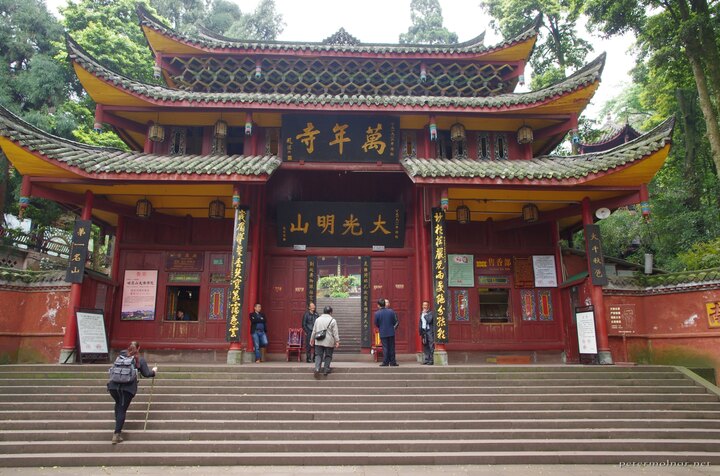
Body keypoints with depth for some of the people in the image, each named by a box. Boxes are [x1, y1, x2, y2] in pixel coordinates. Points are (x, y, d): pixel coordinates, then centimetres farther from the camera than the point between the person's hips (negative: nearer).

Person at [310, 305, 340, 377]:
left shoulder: (317, 319, 6)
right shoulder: (333, 321, -6)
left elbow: (314, 331, 12)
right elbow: (335, 333, -7)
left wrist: (312, 339, 22)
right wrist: (337, 341, -2)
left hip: (318, 342, 3)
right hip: (329, 342, -3)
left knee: (318, 355, 7)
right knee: (328, 356, 10)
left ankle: (317, 369, -10)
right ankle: (326, 370, 13)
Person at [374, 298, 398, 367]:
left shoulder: (377, 313, -11)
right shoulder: (391, 311, -6)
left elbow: (376, 324, -2)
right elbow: (395, 322, 2)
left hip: (383, 333, -2)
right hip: (391, 332, 2)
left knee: (385, 348, 6)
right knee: (392, 347, 10)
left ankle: (385, 362, 6)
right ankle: (392, 362, 13)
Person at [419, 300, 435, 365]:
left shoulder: (431, 313, -6)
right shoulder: (421, 313, 15)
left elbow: (429, 320, -20)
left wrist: (425, 314, -11)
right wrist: (420, 332, 14)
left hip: (429, 331, -6)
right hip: (423, 331, 6)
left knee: (431, 346, -6)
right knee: (425, 346, 8)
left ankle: (431, 360, -4)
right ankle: (426, 360, 13)